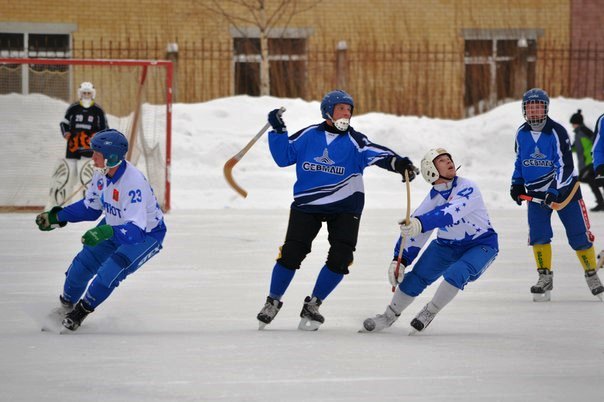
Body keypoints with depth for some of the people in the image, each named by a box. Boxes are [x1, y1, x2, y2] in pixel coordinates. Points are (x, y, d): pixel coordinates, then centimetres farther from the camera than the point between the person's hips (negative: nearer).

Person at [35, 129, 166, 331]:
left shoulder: (134, 183, -39)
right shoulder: (102, 173, -14)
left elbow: (136, 230, -44)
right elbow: (90, 207, 3)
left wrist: (108, 232, -60)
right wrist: (57, 217, -3)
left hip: (146, 233, -7)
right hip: (113, 226, 7)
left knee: (111, 272, -22)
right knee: (83, 263, 2)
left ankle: (83, 309, 3)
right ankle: (66, 303, 29)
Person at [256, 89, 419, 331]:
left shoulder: (354, 141, -3)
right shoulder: (308, 136, 1)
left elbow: (376, 154, -19)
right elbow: (283, 157, 8)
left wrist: (398, 163, -38)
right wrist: (278, 131, -4)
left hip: (344, 207, 0)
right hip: (307, 204, 0)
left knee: (340, 258, -10)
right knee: (291, 254, -7)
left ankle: (312, 306, 8)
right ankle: (273, 302, 15)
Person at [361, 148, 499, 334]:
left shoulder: (467, 188, -23)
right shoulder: (432, 199, -8)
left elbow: (450, 213, -40)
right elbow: (411, 229, -6)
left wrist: (421, 223, -54)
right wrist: (399, 260, -16)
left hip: (482, 244, -5)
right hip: (446, 245, 5)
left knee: (456, 273, -31)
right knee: (416, 276, -8)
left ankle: (429, 313, -9)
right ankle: (390, 316, 13)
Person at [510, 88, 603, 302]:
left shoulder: (556, 132, -17)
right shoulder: (522, 134, 0)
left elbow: (565, 166, -19)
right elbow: (520, 161, 17)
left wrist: (555, 192, -28)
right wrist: (517, 184, 5)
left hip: (564, 188, -4)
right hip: (535, 191, 4)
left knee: (579, 235, -3)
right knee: (538, 234, -12)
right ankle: (545, 278, -1)